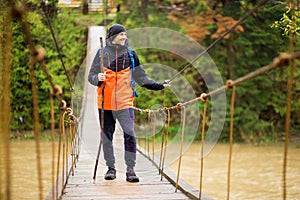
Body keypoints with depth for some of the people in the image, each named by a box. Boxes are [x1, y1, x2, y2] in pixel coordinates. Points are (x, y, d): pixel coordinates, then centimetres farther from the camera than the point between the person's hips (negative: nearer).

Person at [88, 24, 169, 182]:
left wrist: (159, 86, 3)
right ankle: (111, 168, 19)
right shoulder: (102, 53, 5)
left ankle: (130, 170, -7)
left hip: (125, 102, 0)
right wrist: (98, 78, -15)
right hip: (105, 102, 1)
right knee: (107, 136, 7)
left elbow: (141, 78, 12)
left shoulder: (131, 54, 9)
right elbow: (91, 76, 7)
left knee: (130, 135, -12)